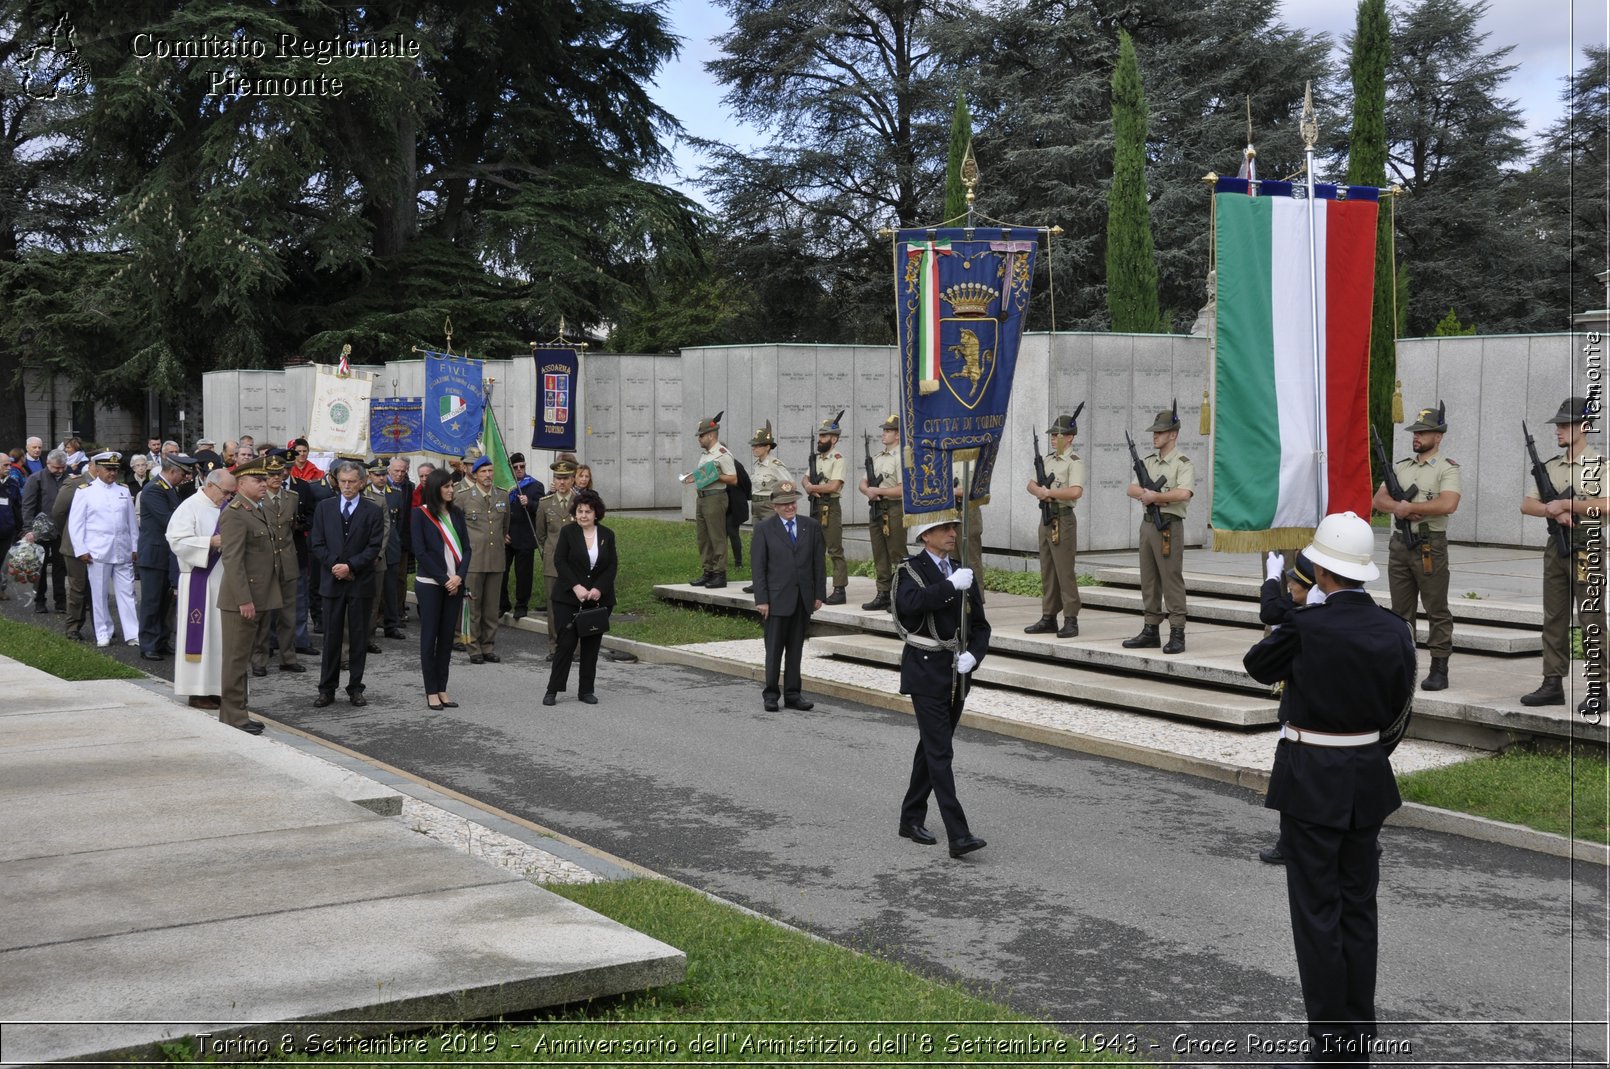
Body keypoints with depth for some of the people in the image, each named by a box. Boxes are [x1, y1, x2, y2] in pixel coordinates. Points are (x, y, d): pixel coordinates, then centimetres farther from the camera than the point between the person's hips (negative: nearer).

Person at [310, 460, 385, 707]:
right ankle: (327, 689, 10)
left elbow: (374, 547, -5)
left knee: (359, 637, 4)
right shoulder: (324, 507, 6)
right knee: (331, 636, 4)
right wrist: (335, 566, -9)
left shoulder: (372, 511, 1)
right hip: (332, 581, 1)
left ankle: (355, 688, 12)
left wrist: (350, 566, -15)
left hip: (360, 582, -1)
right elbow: (317, 544, 3)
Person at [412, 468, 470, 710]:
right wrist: (444, 579, -12)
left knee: (447, 636, 6)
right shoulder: (420, 514, -4)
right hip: (430, 583, -5)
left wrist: (459, 576, -8)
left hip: (454, 583, 5)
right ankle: (431, 692, 5)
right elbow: (420, 552, -9)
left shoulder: (456, 513, 10)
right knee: (430, 636, 0)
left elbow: (465, 547, 8)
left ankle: (442, 689, 12)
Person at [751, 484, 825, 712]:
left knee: (796, 649, 8)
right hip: (776, 598, -3)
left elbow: (819, 562, 8)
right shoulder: (764, 529, -1)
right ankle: (771, 695, 10)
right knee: (774, 648, 1)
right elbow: (758, 567, -4)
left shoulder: (811, 526, 7)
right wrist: (761, 599, -10)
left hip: (803, 598, 3)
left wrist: (819, 594, 3)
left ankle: (792, 694, 15)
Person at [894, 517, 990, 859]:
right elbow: (910, 603, -29)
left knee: (930, 747, 15)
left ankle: (912, 819, 29)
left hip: (956, 673, 6)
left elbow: (980, 625, 10)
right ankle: (959, 836, -15)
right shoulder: (911, 569, -6)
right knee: (939, 752, -10)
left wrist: (972, 655, -7)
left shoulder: (962, 572, 11)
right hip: (925, 671, -6)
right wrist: (950, 586, -30)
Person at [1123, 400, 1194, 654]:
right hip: (1147, 524, 8)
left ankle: (1177, 634, -4)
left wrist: (1154, 496, -14)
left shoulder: (1183, 464, -7)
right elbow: (1131, 489, 9)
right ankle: (1150, 630, 17)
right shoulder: (1149, 462, 16)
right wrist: (1147, 494, -11)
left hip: (1169, 526, -8)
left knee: (1172, 580, -7)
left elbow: (1183, 493, -23)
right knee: (1149, 581, 10)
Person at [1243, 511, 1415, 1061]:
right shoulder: (1395, 629, -3)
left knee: (1317, 911, 2)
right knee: (1359, 906, 14)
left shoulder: (1305, 627, -18)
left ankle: (1329, 1042, 6)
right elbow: (1398, 702, 6)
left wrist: (1282, 629, 16)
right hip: (1369, 780, 5)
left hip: (1311, 782, -5)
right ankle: (1359, 1038, 22)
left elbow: (1258, 665, 1)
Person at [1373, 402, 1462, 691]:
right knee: (1401, 611, 10)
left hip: (1430, 547, -6)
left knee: (1437, 611, -2)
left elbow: (1448, 504, -20)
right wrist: (1399, 508, -11)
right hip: (1399, 545, 6)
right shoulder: (1401, 466, 15)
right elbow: (1379, 499, 9)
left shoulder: (1448, 469, -4)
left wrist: (1409, 507, -14)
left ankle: (1439, 670, 1)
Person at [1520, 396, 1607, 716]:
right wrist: (1553, 511, -9)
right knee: (1554, 619, 9)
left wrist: (1566, 504, -15)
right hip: (1556, 547, 7)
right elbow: (1526, 504, 9)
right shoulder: (1551, 467, 13)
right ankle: (1553, 684, 14)